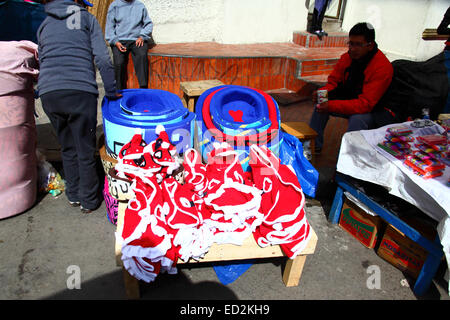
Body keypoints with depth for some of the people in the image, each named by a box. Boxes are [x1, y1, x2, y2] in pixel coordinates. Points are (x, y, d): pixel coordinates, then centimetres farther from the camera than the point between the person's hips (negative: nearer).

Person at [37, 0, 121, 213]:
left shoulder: (44, 24, 25)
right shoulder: (86, 18, 11)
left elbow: (41, 62, 25)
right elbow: (102, 59, -1)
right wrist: (111, 91, 5)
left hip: (48, 94, 5)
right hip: (81, 92, -4)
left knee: (68, 148, 19)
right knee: (86, 151, 7)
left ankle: (73, 195, 31)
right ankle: (89, 201, 19)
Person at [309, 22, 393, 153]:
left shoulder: (382, 67, -25)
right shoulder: (348, 57, -6)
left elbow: (365, 104, -31)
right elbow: (333, 81, 3)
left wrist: (332, 106, -40)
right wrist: (322, 92, -23)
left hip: (371, 110, -6)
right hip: (348, 101, 7)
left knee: (358, 119, -35)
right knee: (321, 104, -10)